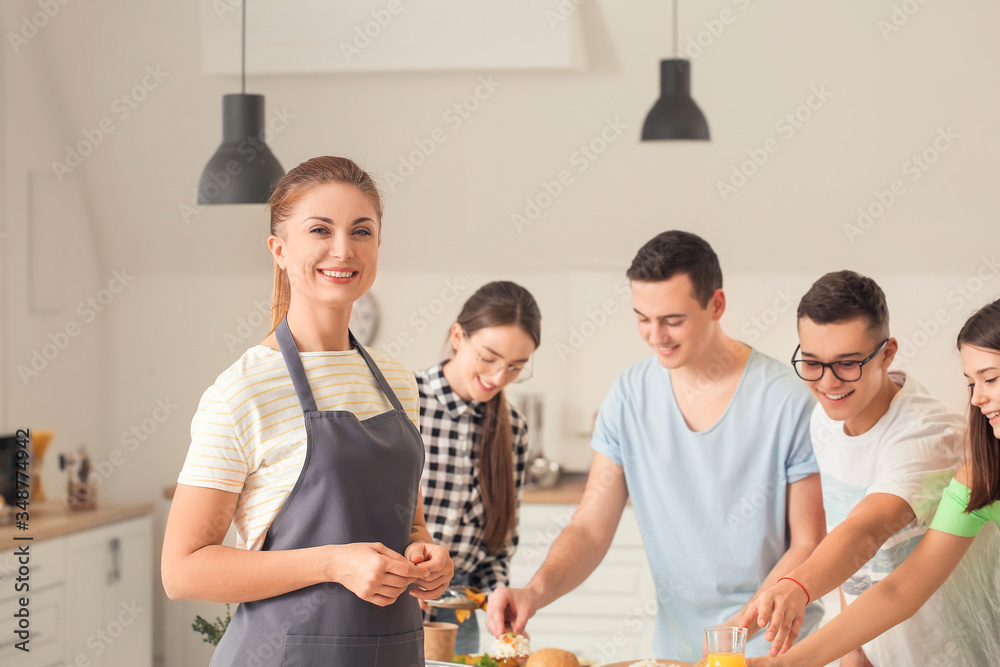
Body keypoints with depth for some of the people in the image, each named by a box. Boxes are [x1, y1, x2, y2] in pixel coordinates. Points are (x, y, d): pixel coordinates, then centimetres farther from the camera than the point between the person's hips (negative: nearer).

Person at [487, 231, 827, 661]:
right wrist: (536, 591, -19)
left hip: (775, 648, -4)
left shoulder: (789, 402, -13)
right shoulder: (629, 397, -1)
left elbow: (808, 544, -9)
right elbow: (590, 529, -1)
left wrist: (740, 627, -21)